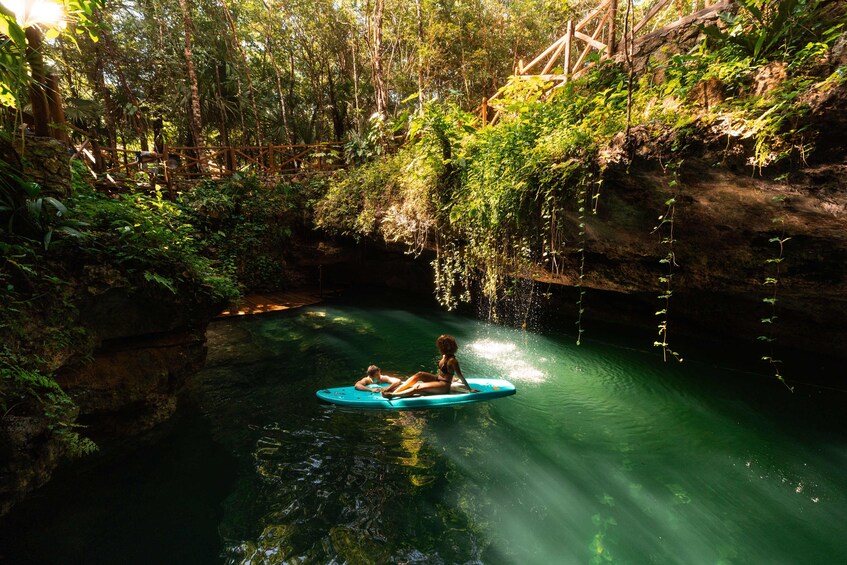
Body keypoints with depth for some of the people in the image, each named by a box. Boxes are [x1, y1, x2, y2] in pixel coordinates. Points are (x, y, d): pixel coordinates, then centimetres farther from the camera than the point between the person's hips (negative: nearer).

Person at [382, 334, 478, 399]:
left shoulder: (452, 360, -21)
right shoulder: (444, 356, 5)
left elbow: (460, 375, -20)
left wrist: (470, 389, -17)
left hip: (444, 386, -8)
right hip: (438, 379, 8)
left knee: (418, 387, -24)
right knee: (420, 374, -14)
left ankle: (392, 395, -27)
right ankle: (395, 389, -20)